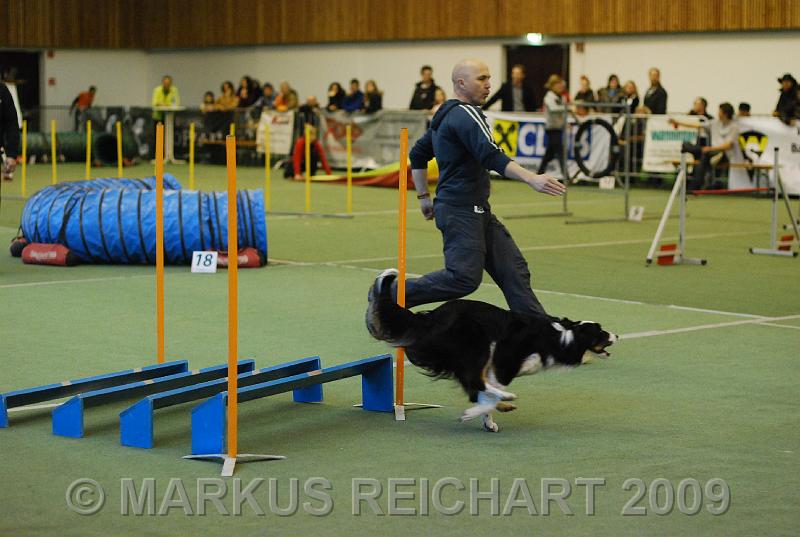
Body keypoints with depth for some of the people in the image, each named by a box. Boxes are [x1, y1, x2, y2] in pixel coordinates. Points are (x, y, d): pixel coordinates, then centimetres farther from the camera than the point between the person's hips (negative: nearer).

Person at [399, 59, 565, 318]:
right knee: (465, 276, -16)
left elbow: (418, 154, 25)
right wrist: (532, 179, -34)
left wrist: (424, 197, 25)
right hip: (460, 211, -11)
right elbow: (491, 156, -26)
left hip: (478, 211, 11)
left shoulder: (444, 115, 18)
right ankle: (392, 293, -5)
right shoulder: (465, 114, -13)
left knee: (513, 269, 4)